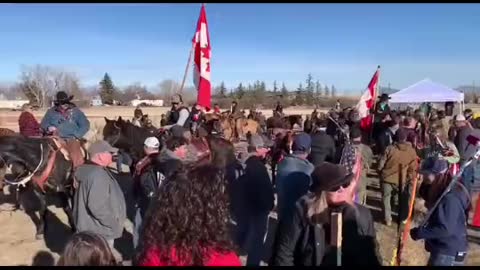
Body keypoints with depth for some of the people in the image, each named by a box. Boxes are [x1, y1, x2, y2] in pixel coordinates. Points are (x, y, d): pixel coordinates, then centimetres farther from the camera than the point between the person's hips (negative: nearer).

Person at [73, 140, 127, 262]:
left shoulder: (87, 169, 5)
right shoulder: (98, 175, -28)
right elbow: (96, 206, -33)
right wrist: (113, 222, -21)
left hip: (90, 225, 10)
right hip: (100, 229, -10)